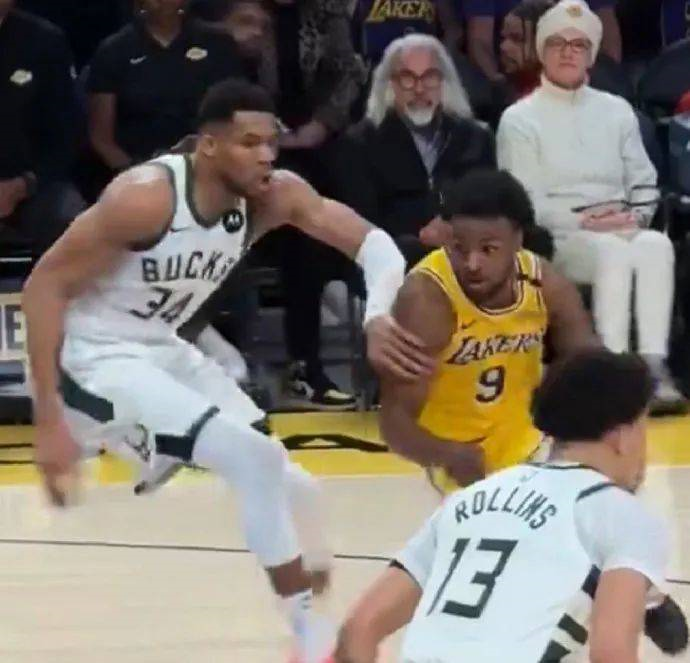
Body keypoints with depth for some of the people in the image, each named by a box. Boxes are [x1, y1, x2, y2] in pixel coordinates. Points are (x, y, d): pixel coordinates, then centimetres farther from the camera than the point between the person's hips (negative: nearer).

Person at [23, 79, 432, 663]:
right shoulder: (146, 197, -27)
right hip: (93, 358, -8)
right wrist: (49, 417, -27)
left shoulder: (274, 197, -8)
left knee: (291, 489, 7)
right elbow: (45, 285, -24)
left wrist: (378, 316, -32)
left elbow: (373, 242, -9)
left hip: (162, 352, 8)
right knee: (255, 459, -23)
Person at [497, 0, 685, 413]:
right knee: (613, 253, -37)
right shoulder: (520, 120, 5)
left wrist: (636, 216, -6)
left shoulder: (617, 111, 18)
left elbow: (644, 184, 16)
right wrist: (581, 221, -15)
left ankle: (655, 368, -43)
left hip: (621, 231, 4)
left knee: (656, 245, -33)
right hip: (555, 240, -4)